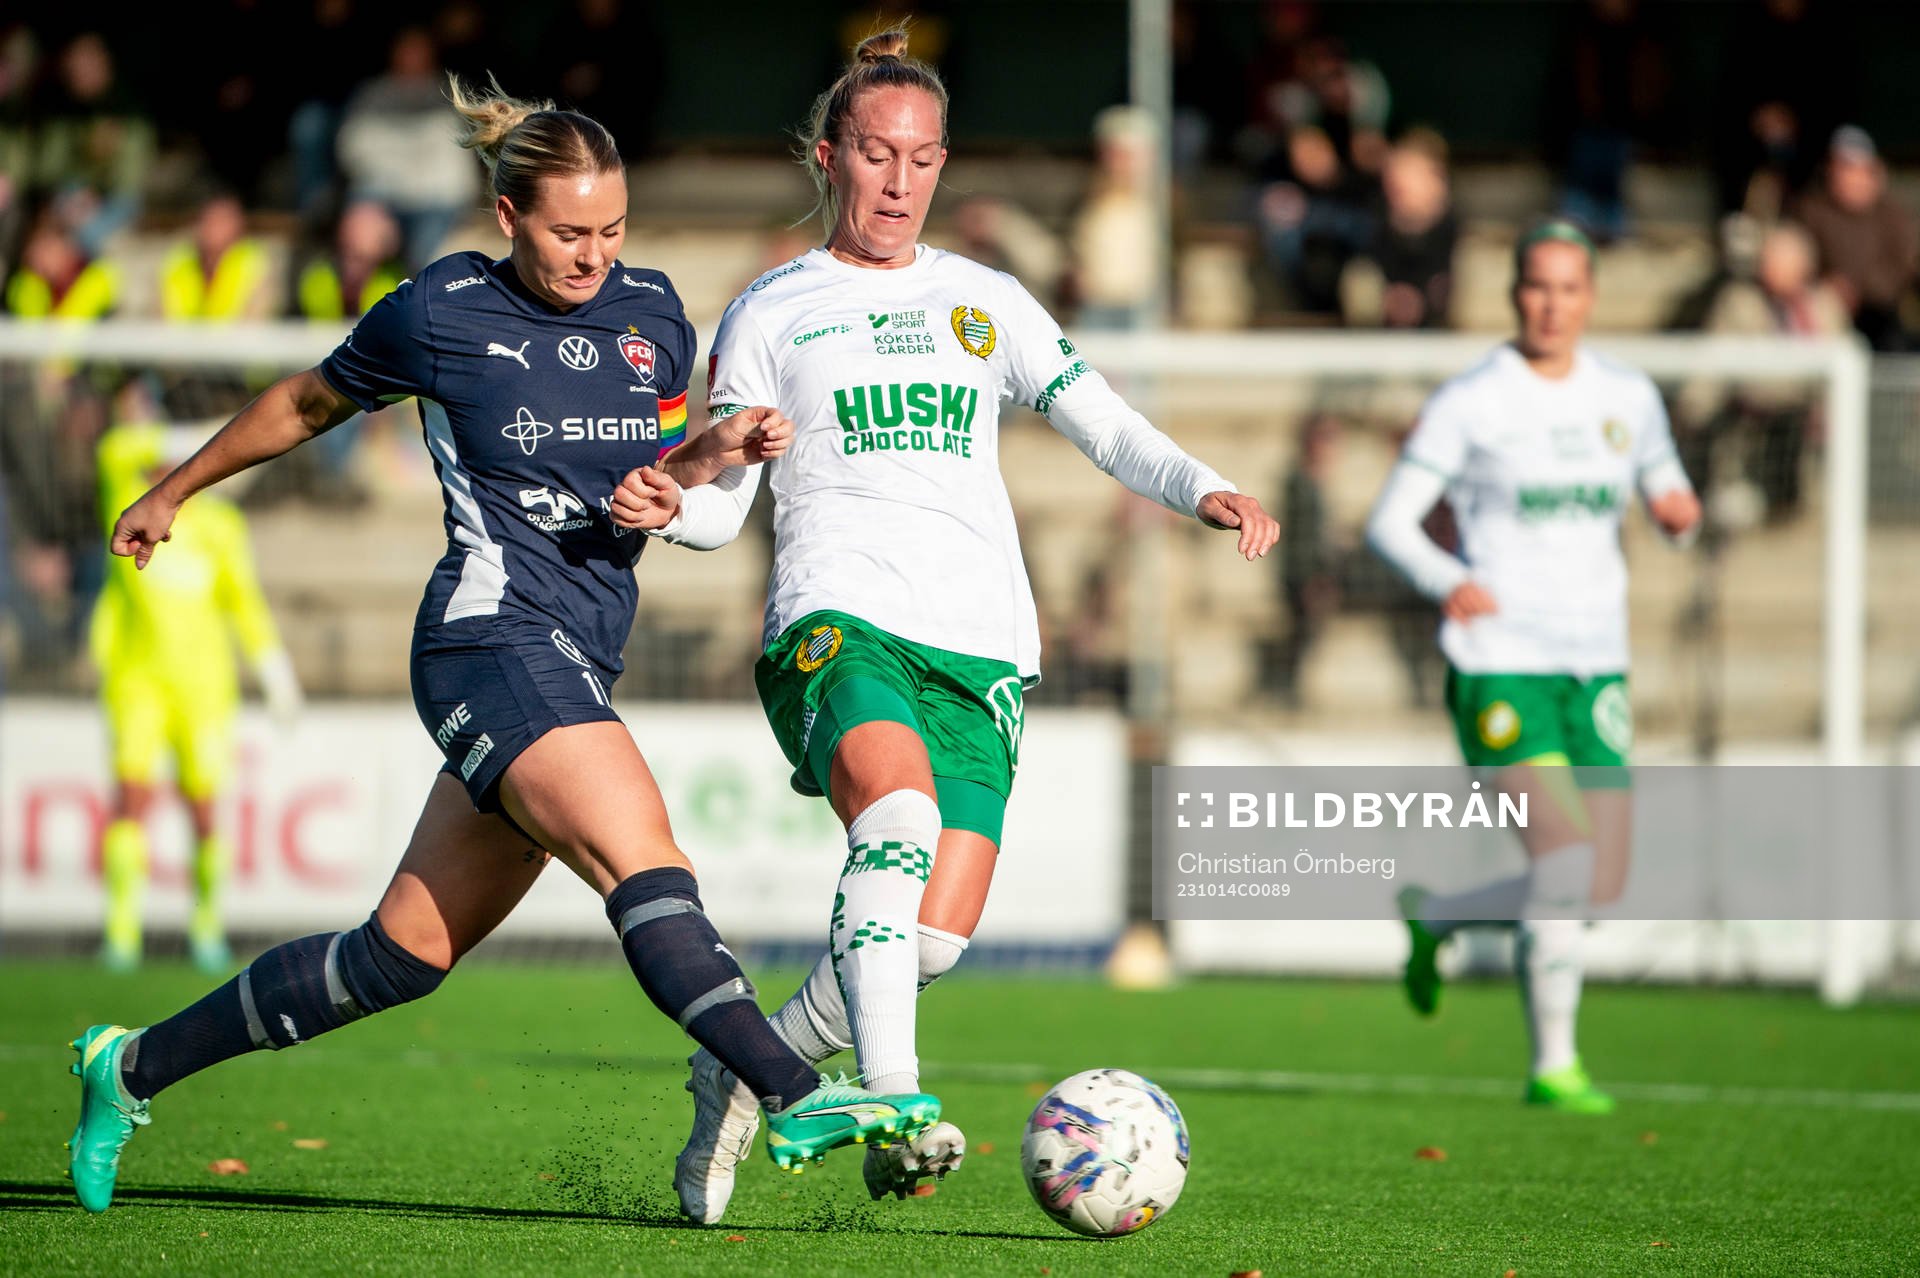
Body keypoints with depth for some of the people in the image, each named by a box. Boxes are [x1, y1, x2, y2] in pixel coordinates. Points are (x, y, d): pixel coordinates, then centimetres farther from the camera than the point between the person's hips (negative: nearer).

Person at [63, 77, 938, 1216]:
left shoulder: (654, 313, 11)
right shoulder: (441, 313, -2)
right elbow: (309, 403, 16)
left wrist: (714, 450, 0)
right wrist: (173, 493, 27)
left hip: (580, 670, 6)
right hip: (495, 639, -6)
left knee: (407, 952, 10)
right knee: (644, 863, -26)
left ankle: (133, 1068, 24)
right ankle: (796, 1098, -40)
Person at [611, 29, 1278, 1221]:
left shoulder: (985, 299, 19)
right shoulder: (771, 312, 12)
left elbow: (1103, 423, 12)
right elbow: (721, 500, 10)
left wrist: (1208, 492, -6)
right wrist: (666, 506, -14)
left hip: (981, 642, 4)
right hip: (838, 618, -3)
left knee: (937, 934, -10)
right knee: (899, 810, -35)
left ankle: (743, 1073, 14)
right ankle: (893, 1109, -42)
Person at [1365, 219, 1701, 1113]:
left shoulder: (1629, 398, 10)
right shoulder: (1469, 403, -4)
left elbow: (1666, 495, 21)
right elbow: (1388, 521, -5)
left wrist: (1679, 510, -4)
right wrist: (1444, 579, -25)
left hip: (1596, 667, 5)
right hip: (1500, 663, -5)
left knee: (1602, 885, 3)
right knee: (1568, 864, -18)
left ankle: (1434, 917, 29)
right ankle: (1553, 1064, -6)